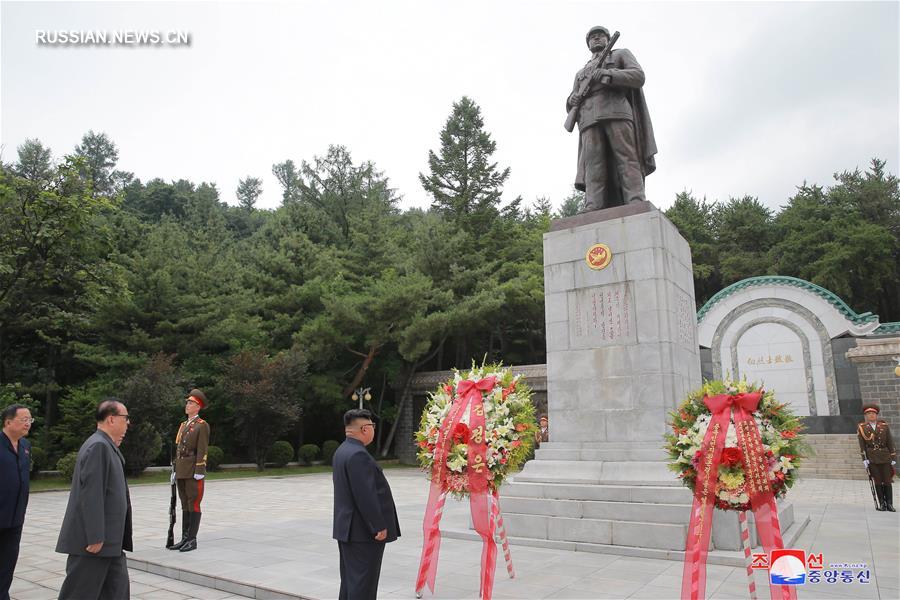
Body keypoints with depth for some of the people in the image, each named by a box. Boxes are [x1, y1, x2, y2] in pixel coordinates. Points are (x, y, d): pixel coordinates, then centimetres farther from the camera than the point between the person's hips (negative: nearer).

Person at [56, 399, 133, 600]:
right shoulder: (98, 446, -17)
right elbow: (91, 494, -23)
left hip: (110, 540, 9)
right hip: (93, 540, -9)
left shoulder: (107, 446, 12)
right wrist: (95, 537, -22)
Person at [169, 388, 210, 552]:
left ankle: (192, 540, 2)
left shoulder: (202, 425, -7)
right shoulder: (183, 425, 17)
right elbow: (178, 449, 18)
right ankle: (185, 538, 17)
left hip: (193, 472, -8)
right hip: (182, 472, 8)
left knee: (194, 505, -3)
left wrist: (199, 472, -18)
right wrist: (175, 470, 14)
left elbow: (202, 450, -13)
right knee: (185, 505, 11)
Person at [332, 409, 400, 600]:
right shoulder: (358, 455, -22)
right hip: (363, 530, -10)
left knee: (350, 580, 17)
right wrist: (379, 526, -19)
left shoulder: (342, 451, 12)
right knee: (363, 583, -3)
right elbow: (366, 495, -25)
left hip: (347, 527, 10)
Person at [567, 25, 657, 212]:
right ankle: (592, 211, -32)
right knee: (594, 165, -17)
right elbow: (570, 106, 28)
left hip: (617, 111, -2)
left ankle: (636, 205, -30)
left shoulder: (621, 54, 27)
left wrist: (606, 75, -5)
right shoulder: (581, 73, 37)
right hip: (589, 118, 3)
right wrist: (573, 100, 2)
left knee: (627, 160, -18)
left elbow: (638, 76, 7)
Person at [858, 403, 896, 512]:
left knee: (887, 481, 1)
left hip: (885, 456, 1)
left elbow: (890, 443, 6)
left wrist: (893, 457, 1)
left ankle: (889, 504, 9)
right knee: (877, 481, 2)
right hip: (871, 457, -1)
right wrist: (864, 458, -8)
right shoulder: (861, 427, 1)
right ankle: (882, 504, 10)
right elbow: (861, 445, -2)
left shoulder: (884, 426, 6)